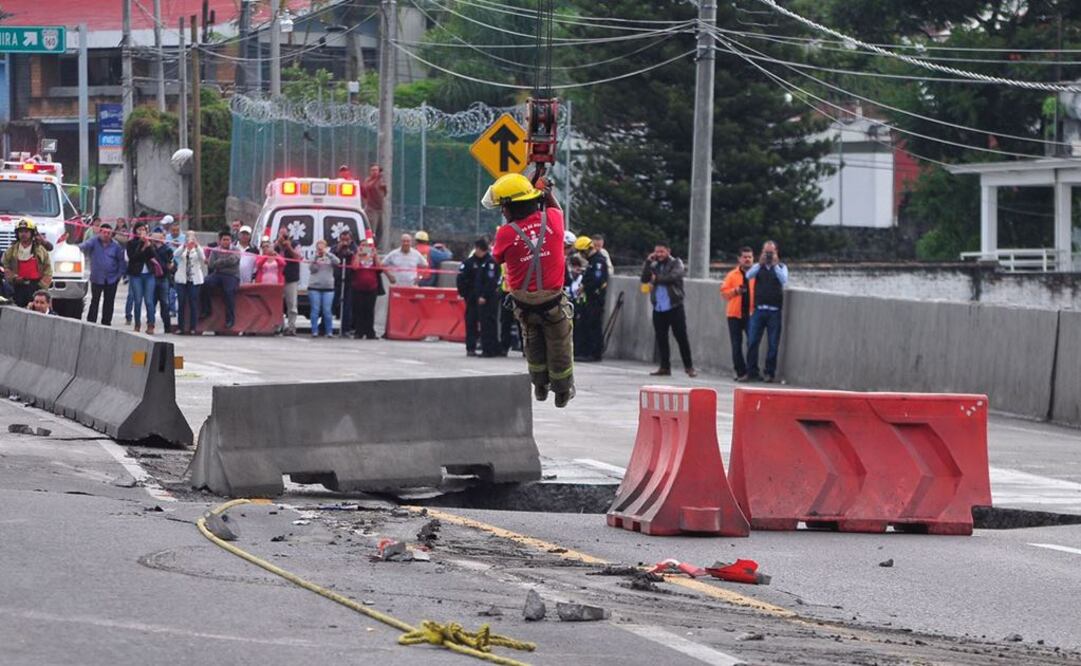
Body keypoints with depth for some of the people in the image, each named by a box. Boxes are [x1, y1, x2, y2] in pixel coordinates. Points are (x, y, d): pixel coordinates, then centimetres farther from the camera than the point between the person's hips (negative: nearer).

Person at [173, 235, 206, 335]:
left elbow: (202, 258, -16)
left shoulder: (198, 250, 5)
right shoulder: (182, 249, 7)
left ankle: (192, 327, 1)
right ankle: (180, 327, 5)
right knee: (181, 303, 0)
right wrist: (184, 246, -30)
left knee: (193, 304, -2)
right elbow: (176, 255, -15)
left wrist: (196, 246, -29)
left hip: (194, 280, -1)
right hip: (182, 279, 1)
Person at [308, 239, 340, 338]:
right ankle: (314, 331, 3)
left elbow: (337, 262, -11)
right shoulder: (314, 258, 7)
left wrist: (327, 254, -17)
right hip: (314, 287, 0)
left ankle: (329, 332, 3)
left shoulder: (329, 258, 7)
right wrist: (316, 257, -14)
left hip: (328, 287, 0)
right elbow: (311, 269, -5)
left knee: (327, 311, -2)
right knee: (315, 310, -1)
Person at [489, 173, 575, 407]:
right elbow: (557, 208, 15)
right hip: (553, 301, 0)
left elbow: (497, 257, 5)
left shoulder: (506, 233, -16)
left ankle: (540, 386, 39)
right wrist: (546, 191, 29)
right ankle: (563, 392, 32)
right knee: (559, 347, 17)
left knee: (533, 346, 25)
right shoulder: (551, 220, -10)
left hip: (524, 304, 0)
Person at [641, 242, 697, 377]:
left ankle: (689, 367, -1)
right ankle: (665, 367, 13)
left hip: (674, 307, -5)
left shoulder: (676, 263, 2)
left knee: (681, 337, -5)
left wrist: (657, 279, -8)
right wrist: (648, 262, -3)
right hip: (658, 309, 5)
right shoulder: (654, 266, 15)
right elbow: (644, 279, 3)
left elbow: (673, 277, -16)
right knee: (661, 338, 6)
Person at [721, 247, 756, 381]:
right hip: (735, 314, 1)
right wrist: (736, 291, -13)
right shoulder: (732, 275, 7)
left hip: (751, 314, -1)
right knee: (736, 345, 1)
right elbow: (724, 293, 4)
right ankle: (741, 372, 6)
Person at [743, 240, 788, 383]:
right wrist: (761, 263, -14)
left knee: (773, 344, 1)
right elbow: (749, 275, -7)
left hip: (774, 311, -1)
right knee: (752, 342, -2)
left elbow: (784, 280, -11)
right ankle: (752, 372, 5)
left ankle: (769, 373, 8)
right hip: (759, 309, 1)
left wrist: (775, 264, -13)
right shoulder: (758, 266, 11)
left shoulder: (781, 267, 8)